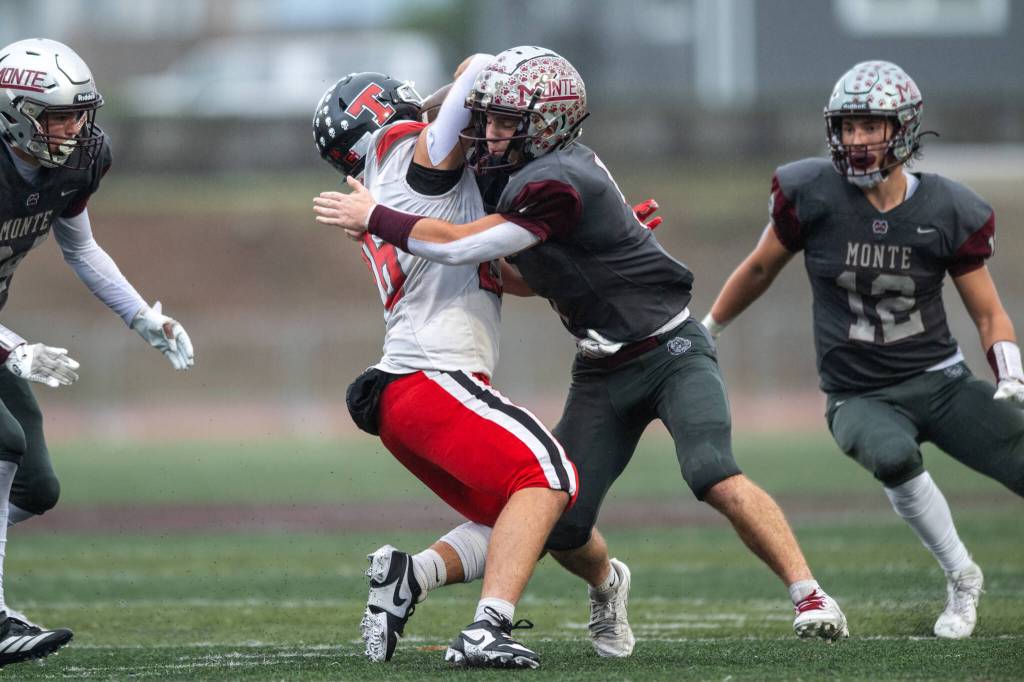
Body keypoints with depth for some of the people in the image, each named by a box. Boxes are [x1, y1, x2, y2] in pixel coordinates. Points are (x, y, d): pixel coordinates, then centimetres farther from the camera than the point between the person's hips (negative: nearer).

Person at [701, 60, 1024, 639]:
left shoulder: (947, 211, -5)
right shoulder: (812, 194, -7)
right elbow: (761, 268, 11)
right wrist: (707, 330, 21)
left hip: (941, 380, 1)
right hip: (860, 396, -1)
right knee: (893, 457, -35)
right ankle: (962, 580, -12)